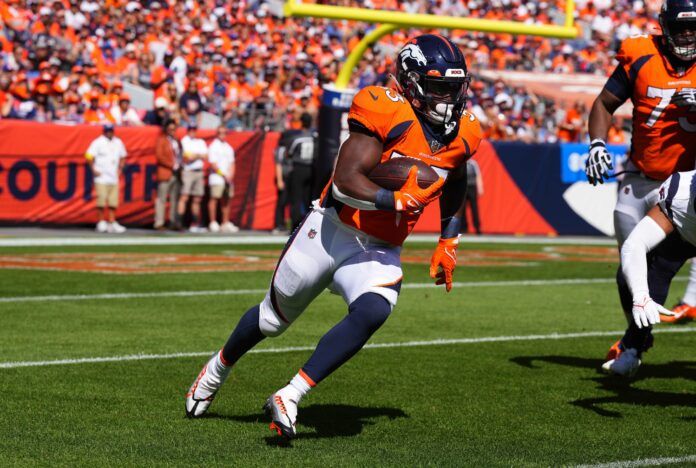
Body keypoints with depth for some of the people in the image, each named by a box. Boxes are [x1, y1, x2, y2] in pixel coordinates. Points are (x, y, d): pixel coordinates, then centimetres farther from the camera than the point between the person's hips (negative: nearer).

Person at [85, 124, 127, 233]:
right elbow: (89, 156, -10)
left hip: (114, 178, 5)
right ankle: (101, 223, 2)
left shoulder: (118, 142, 12)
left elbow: (122, 157, 24)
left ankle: (112, 223, 6)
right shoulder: (98, 142, -6)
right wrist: (94, 170, -11)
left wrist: (120, 169, 13)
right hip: (101, 178, -5)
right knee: (101, 201, -6)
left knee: (113, 202, 2)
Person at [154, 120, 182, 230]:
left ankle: (174, 222, 8)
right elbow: (159, 156, -9)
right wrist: (172, 165, -12)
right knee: (161, 199, -6)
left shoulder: (177, 141, 18)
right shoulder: (161, 140, 0)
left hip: (176, 174, 6)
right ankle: (159, 223, -6)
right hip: (165, 173, -6)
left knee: (175, 199, 5)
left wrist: (179, 166, 3)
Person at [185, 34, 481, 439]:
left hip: (379, 253, 4)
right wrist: (397, 200, -34)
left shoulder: (462, 135, 1)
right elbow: (345, 182, -26)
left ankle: (290, 398, -22)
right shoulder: (387, 114, -19)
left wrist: (448, 243, 15)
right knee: (275, 317, 12)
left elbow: (455, 191, 23)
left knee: (372, 313, -27)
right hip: (330, 232, -4)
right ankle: (217, 370, 42)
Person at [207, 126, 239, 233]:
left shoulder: (228, 147, 16)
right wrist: (223, 174, -12)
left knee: (226, 200, 7)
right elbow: (213, 164, -10)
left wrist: (231, 175, 0)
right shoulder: (213, 147, -4)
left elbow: (232, 163, 16)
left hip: (228, 179, 6)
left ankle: (226, 223, 10)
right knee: (214, 199, -7)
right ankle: (213, 223, -5)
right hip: (217, 177, -6)